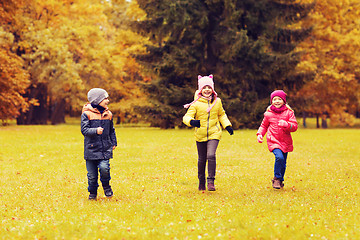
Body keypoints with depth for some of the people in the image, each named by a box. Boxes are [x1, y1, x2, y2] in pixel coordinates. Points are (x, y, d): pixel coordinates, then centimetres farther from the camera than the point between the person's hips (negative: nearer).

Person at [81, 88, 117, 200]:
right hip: (91, 148, -2)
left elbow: (112, 130, 21)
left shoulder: (108, 114, 10)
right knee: (92, 174, 2)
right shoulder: (86, 114, -6)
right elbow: (84, 130, -12)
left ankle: (106, 185, 11)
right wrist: (96, 131, -28)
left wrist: (114, 143, 14)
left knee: (104, 168, -18)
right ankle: (92, 193, 23)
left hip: (105, 148, 2)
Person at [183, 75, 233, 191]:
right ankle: (201, 181, 29)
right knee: (202, 159, 9)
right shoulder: (196, 103, -6)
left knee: (211, 155, -19)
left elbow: (221, 115, 20)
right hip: (200, 135, 0)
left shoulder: (217, 102, 4)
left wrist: (227, 126, 8)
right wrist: (192, 121, -34)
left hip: (214, 133, 0)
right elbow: (187, 117, -12)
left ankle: (211, 181, -13)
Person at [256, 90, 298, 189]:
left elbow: (294, 126, -6)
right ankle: (277, 178, -8)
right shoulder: (268, 114, 4)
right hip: (273, 140, -2)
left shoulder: (289, 112, 1)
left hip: (285, 142, 2)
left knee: (283, 163, 9)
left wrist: (286, 124, -25)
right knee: (279, 157, -26)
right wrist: (260, 134, 2)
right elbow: (264, 126, 19)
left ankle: (280, 181, 33)